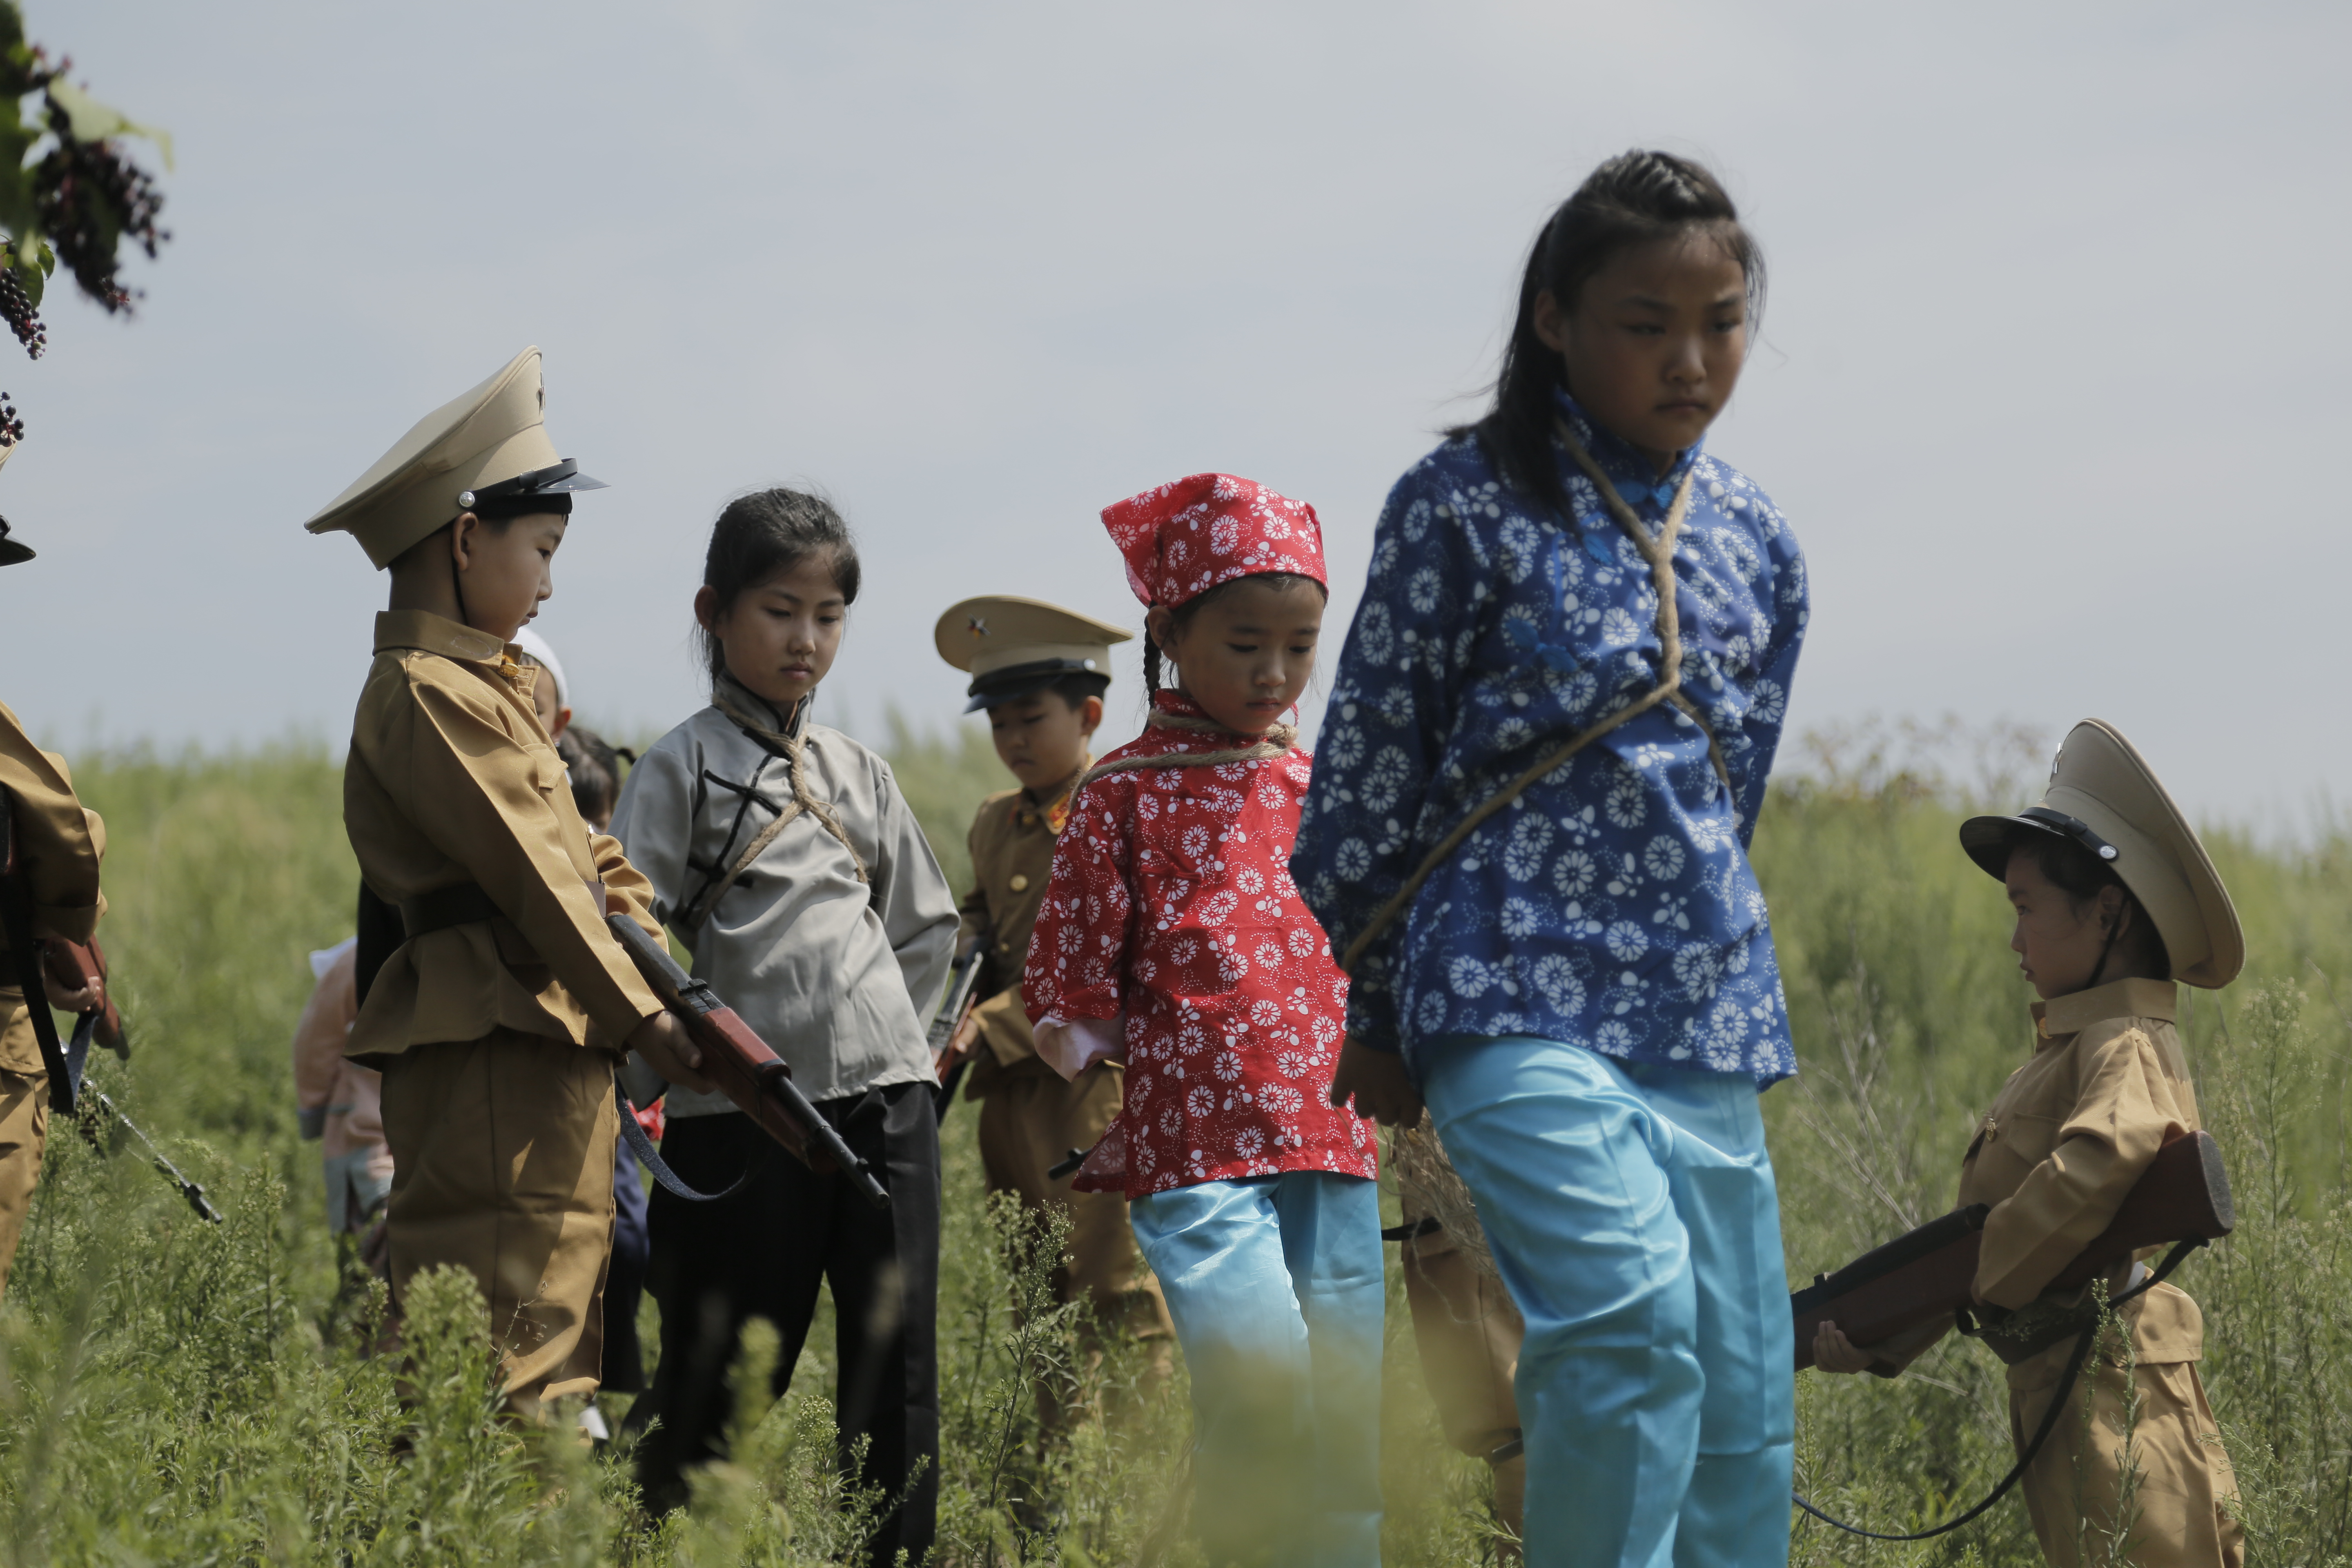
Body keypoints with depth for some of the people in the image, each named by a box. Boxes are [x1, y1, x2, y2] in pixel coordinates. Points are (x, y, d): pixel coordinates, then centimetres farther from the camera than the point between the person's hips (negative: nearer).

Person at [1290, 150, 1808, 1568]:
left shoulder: (1757, 545, 13)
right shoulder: (1467, 506, -2)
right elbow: (1369, 773, 2)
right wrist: (1385, 1014, 6)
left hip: (1705, 1023, 5)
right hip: (1522, 1009, -5)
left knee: (1743, 1411, 2)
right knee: (1632, 1319, -27)